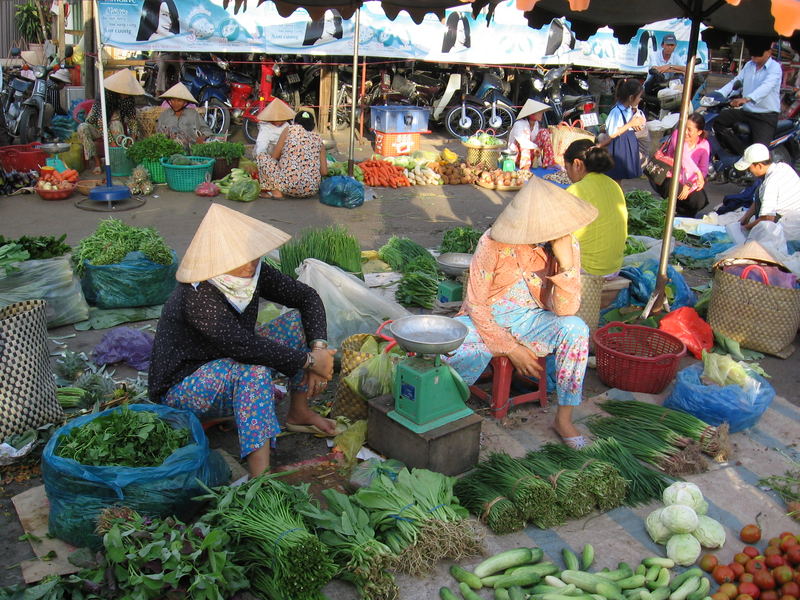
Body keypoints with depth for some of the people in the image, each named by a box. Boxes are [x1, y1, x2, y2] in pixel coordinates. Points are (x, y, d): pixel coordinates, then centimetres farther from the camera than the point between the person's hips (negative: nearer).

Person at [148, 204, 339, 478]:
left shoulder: (252, 271, -12)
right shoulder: (196, 296, -33)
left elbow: (308, 297, -6)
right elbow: (243, 344, -40)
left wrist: (319, 348, -21)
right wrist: (309, 360, -32)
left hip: (231, 361, 8)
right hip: (181, 385, -8)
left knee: (298, 321, -4)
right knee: (255, 370, -38)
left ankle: (298, 414, 5)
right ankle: (261, 476, -41)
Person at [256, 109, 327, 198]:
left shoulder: (290, 129, 5)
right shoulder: (318, 139, 12)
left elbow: (274, 157, 8)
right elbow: (324, 172, 8)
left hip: (289, 187, -5)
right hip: (312, 190, 5)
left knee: (261, 157, 15)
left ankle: (276, 191, 1)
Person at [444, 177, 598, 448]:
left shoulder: (567, 246, -13)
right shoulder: (493, 243, -21)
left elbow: (565, 310, -20)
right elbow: (476, 305, -14)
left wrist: (566, 262, -33)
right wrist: (511, 349, -16)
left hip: (530, 320, 3)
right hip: (485, 320, -3)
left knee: (576, 329, -28)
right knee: (448, 350, -35)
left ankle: (564, 419, -11)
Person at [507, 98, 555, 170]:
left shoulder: (537, 124, 2)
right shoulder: (519, 124, -21)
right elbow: (521, 140, -37)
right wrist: (535, 147, -38)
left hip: (531, 154, 6)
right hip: (516, 155, -6)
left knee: (544, 132, -9)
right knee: (525, 132, -29)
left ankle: (550, 163, -15)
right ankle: (525, 166, -40)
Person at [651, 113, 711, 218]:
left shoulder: (704, 145, -7)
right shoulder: (677, 134, -15)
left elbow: (704, 170, -10)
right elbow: (683, 156, -30)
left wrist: (689, 186, -25)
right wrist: (697, 172, -40)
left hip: (690, 182, 2)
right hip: (671, 177, -2)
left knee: (700, 201, -21)